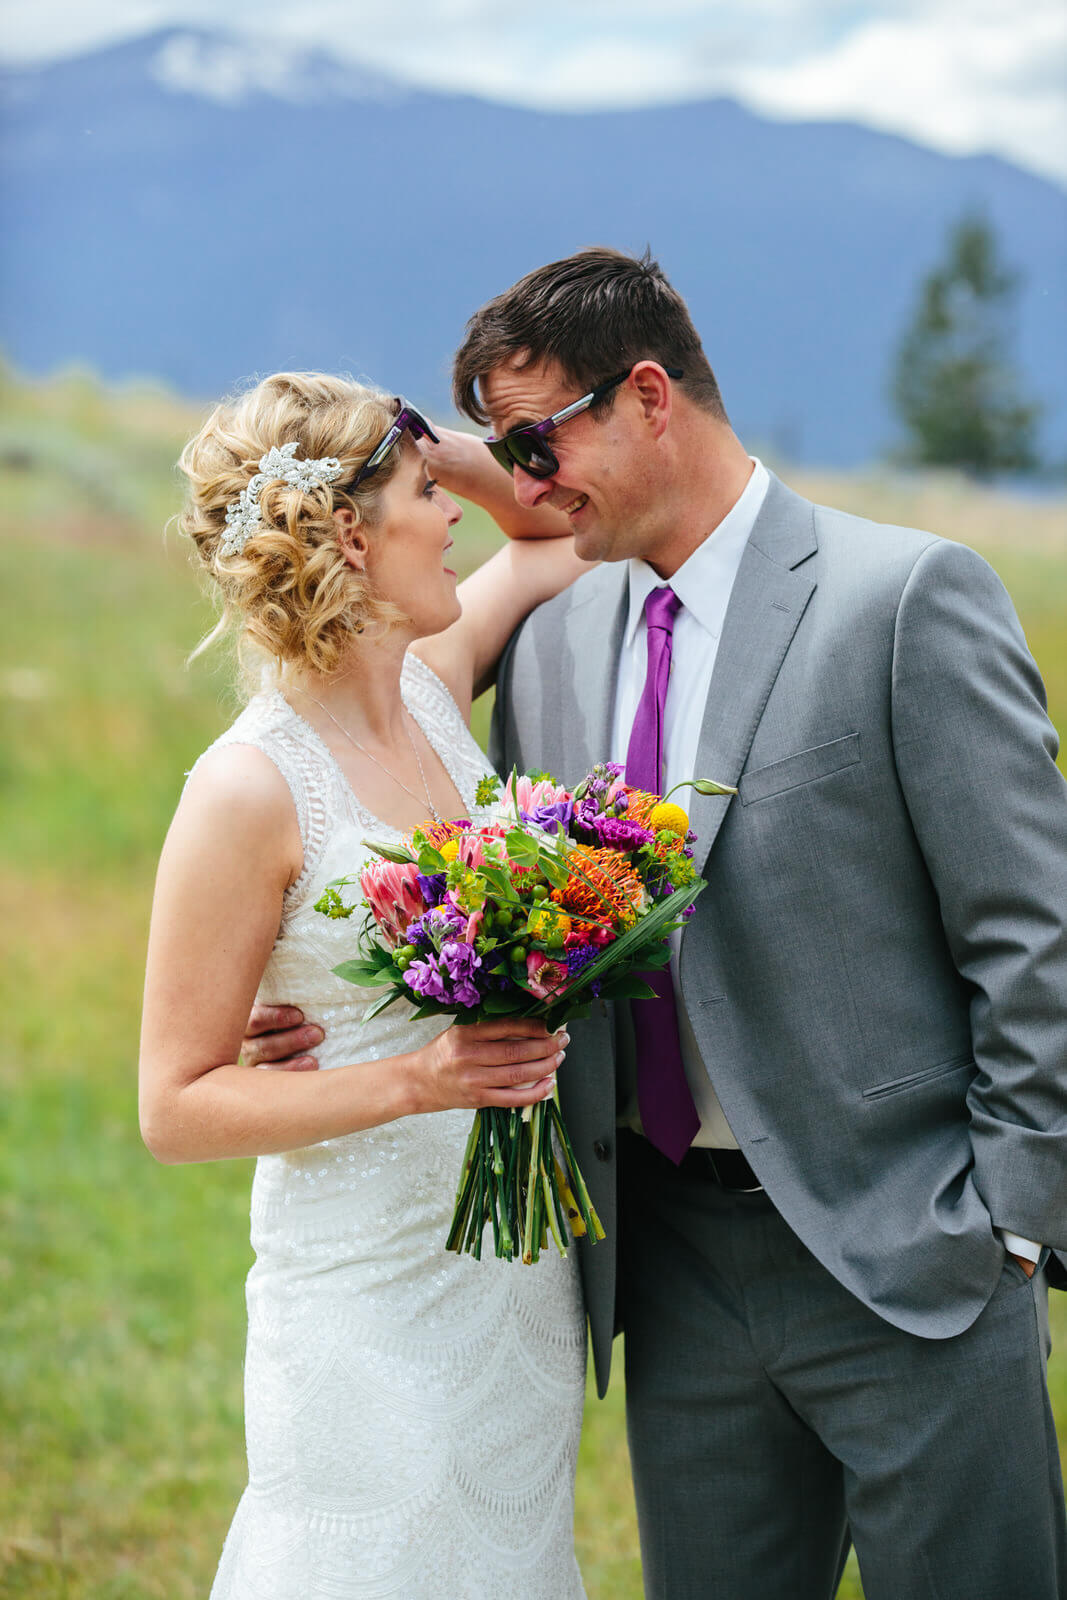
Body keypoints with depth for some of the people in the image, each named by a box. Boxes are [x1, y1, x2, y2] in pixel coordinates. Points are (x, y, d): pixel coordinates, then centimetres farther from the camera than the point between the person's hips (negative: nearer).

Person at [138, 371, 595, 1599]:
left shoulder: (434, 685, 1)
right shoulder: (253, 792, -17)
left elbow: (552, 536, 21)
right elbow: (175, 1108, -13)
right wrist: (416, 1081, -23)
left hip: (520, 1281, 7)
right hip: (372, 1304, -7)